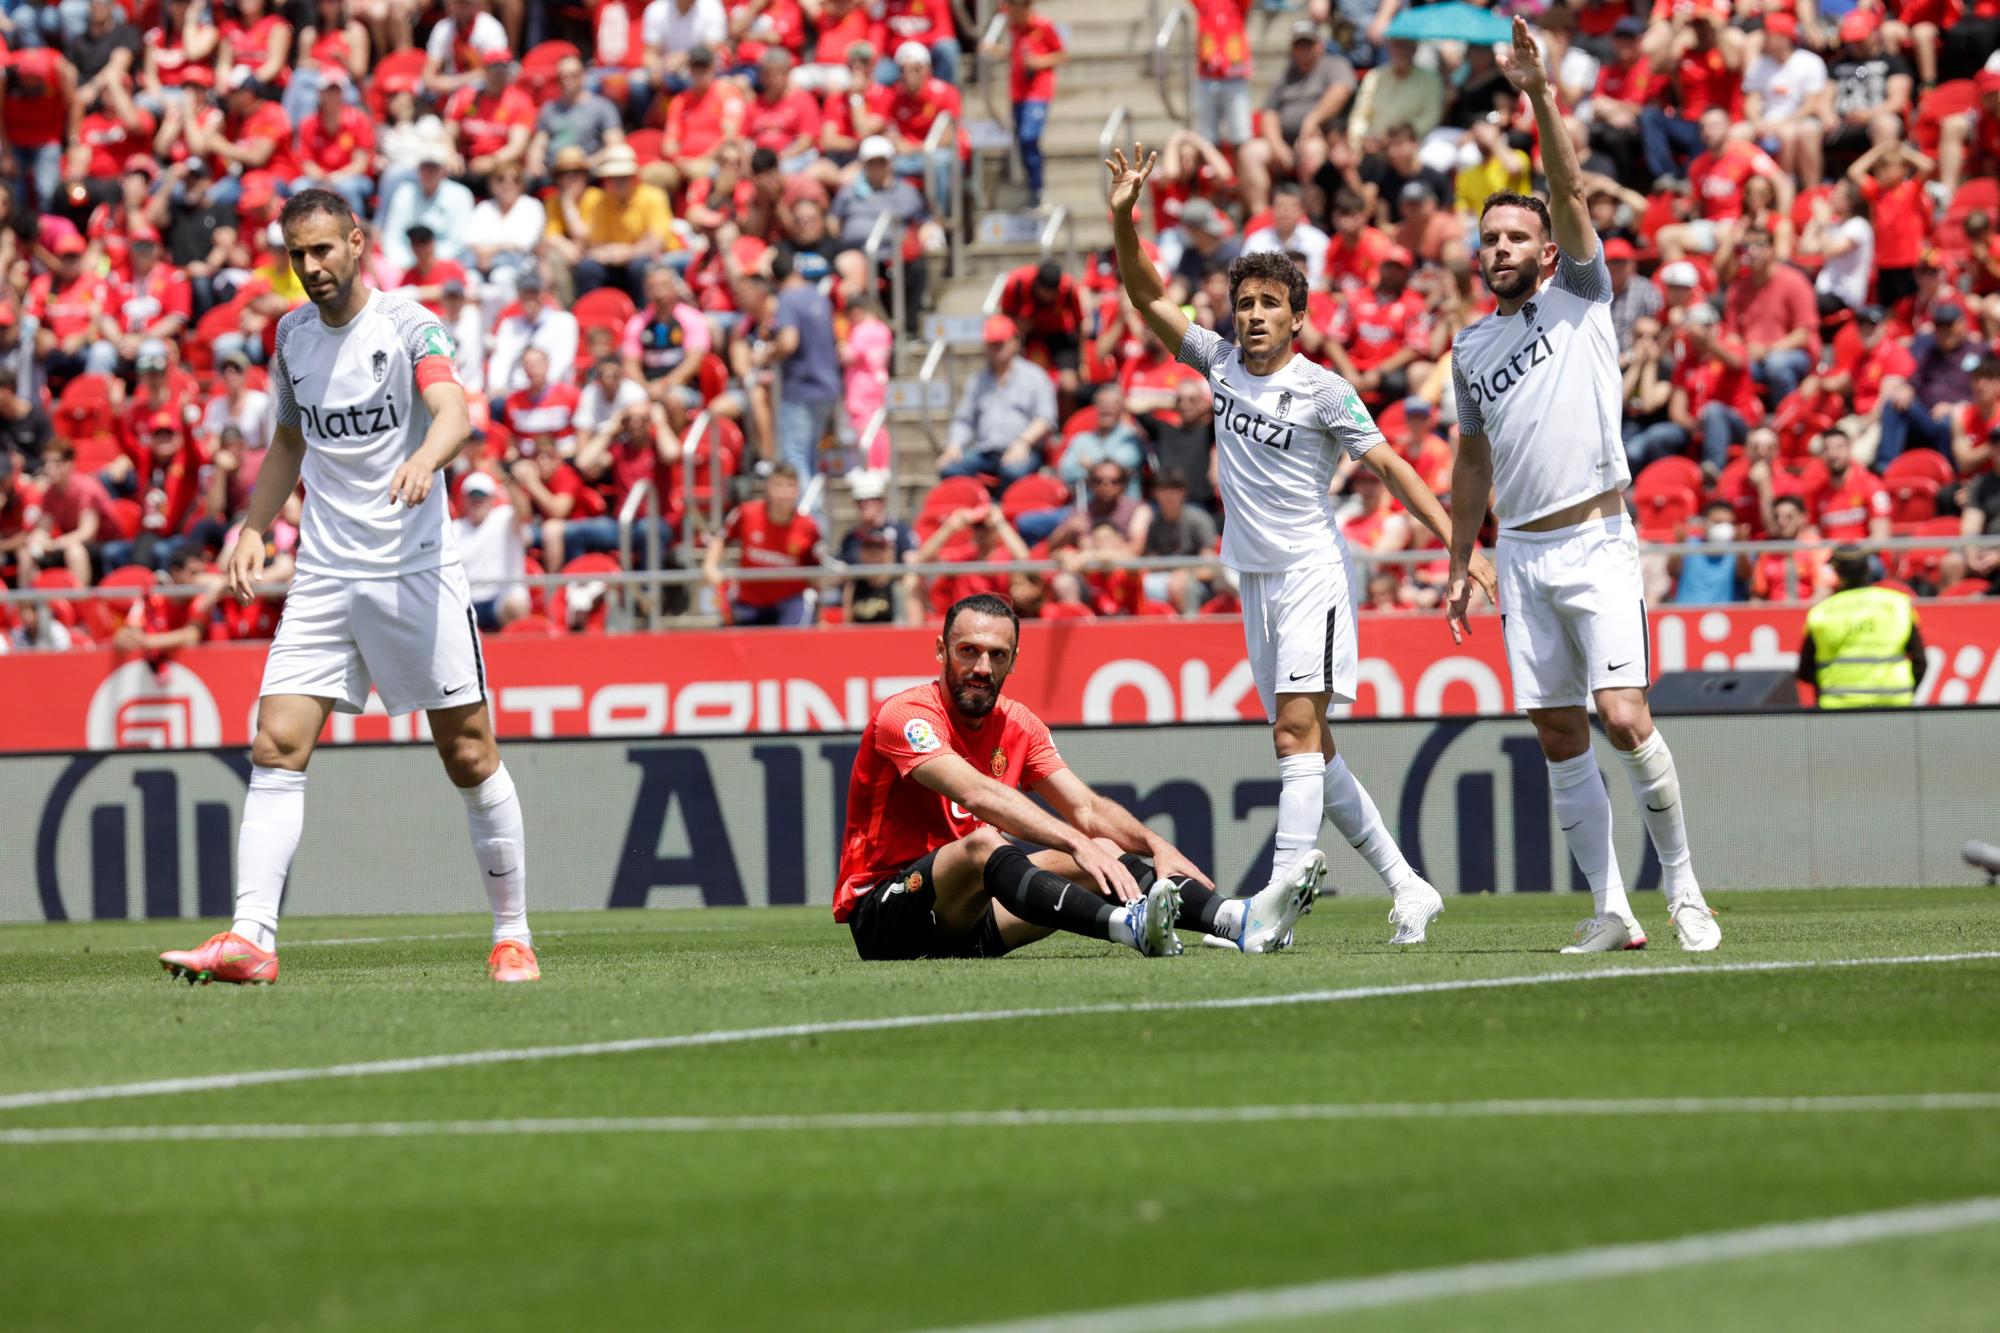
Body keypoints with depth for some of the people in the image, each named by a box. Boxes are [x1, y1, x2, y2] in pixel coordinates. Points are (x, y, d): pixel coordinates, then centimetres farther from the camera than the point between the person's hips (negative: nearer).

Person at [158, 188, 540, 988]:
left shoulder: (406, 324, -9)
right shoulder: (292, 334, 9)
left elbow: (454, 414, -27)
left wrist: (425, 459, -48)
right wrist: (253, 527, 14)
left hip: (415, 572, -5)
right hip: (323, 576, 5)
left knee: (469, 756, 0)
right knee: (276, 746, -10)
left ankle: (511, 934, 13)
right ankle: (250, 939, -15)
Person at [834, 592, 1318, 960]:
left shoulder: (1017, 725, 10)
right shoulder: (906, 715, -14)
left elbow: (1087, 808, 4)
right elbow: (978, 794, -30)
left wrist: (1156, 847, -16)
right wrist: (1076, 843, -39)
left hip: (966, 914, 7)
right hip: (882, 919, -7)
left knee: (1102, 854, -9)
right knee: (983, 842, -35)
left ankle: (1236, 920, -29)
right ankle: (1129, 926, -56)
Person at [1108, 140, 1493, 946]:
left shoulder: (1321, 390, -6)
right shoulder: (1220, 364, 8)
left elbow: (1389, 466, -6)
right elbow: (1147, 296, 8)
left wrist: (1457, 544, -12)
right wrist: (1124, 218, -5)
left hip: (1311, 572, -6)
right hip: (1253, 577, 6)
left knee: (1296, 732, -18)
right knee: (1308, 745, 7)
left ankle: (1285, 887, -26)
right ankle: (1406, 887, 14)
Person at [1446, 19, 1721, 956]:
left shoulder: (1579, 297, 4)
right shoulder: (1471, 348, 16)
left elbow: (1569, 190, -10)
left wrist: (1539, 96, -21)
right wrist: (1458, 565, 23)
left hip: (1596, 544, -5)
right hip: (1522, 554, 5)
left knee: (1625, 720, -16)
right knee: (1559, 739, 1)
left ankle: (1682, 884, -3)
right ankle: (1611, 911, 4)